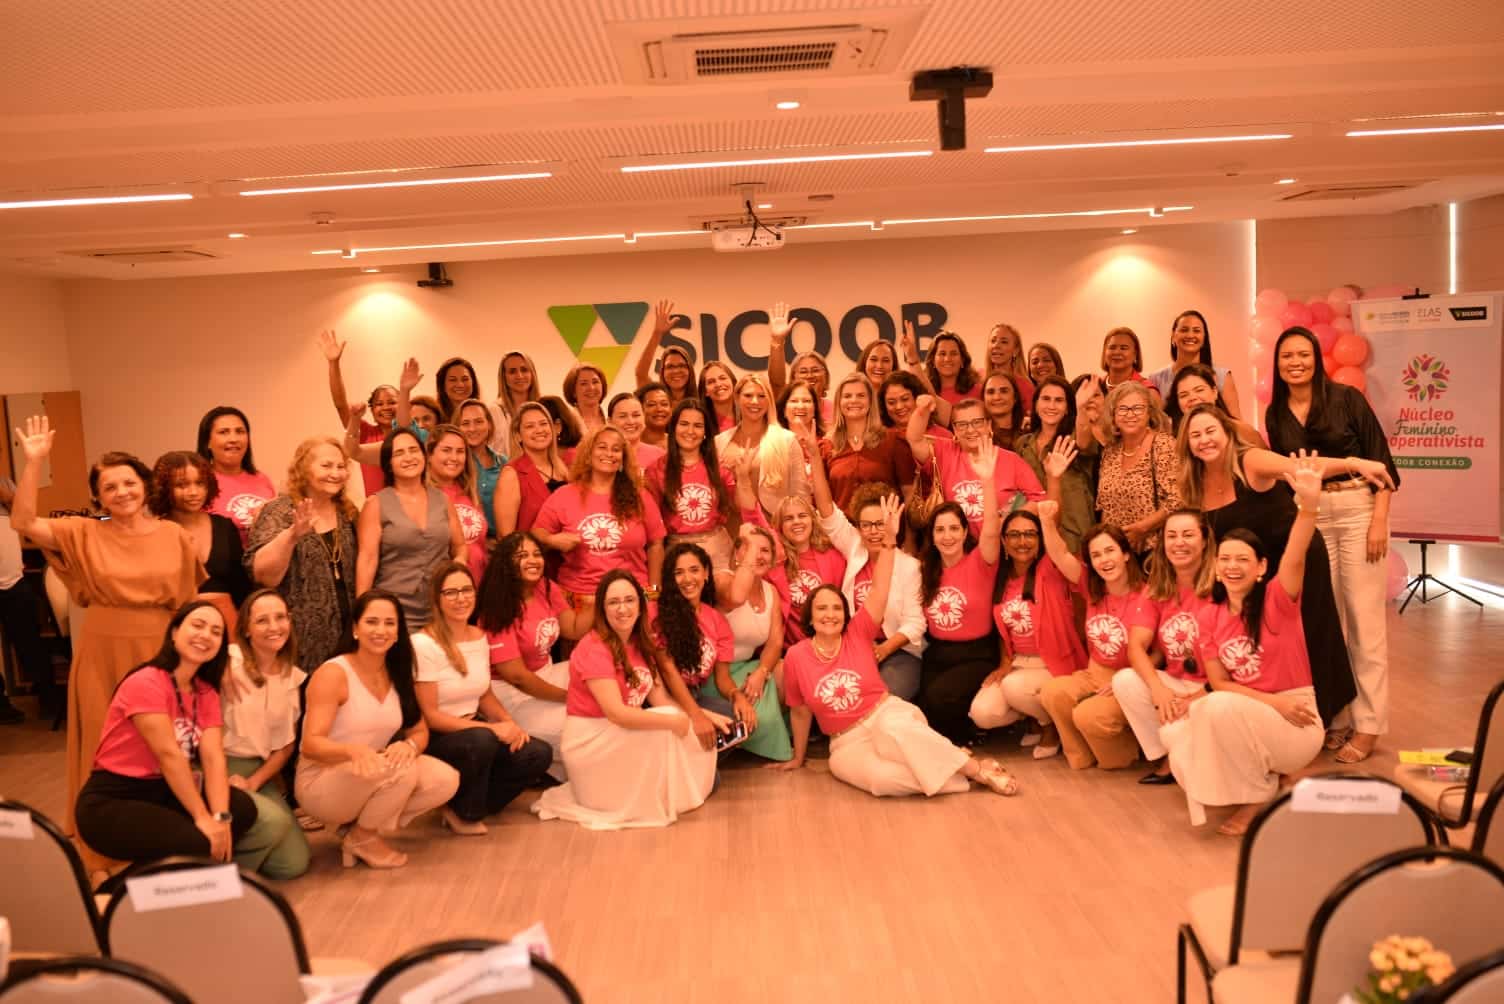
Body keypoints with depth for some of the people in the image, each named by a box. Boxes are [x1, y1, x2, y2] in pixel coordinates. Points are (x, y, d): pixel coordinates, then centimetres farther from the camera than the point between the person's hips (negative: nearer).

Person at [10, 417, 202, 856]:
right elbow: (23, 523, -12)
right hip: (103, 654, 0)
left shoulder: (174, 535, 1)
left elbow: (193, 596, 6)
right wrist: (34, 462, -18)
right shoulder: (85, 534, 0)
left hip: (159, 653, 0)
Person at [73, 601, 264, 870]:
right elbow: (168, 755, -23)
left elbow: (213, 757, -7)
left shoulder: (206, 692, 6)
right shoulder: (145, 684, -17)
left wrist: (220, 816, -22)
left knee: (243, 807, -12)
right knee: (198, 843, -28)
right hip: (111, 802, -8)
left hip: (164, 793, 8)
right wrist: (202, 817, -26)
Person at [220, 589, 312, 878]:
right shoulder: (228, 664, -10)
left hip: (261, 772, 5)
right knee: (273, 821, -30)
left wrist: (254, 782, -4)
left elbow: (287, 744, 8)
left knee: (294, 864, -5)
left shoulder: (295, 677, 5)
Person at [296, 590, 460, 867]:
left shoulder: (398, 675, 4)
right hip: (321, 783, -7)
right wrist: (353, 750, -43)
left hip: (376, 779, 7)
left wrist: (409, 746, -21)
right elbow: (311, 745, -21)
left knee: (446, 780, -16)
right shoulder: (333, 674, -16)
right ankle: (361, 838, -5)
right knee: (401, 770, -33)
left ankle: (363, 824, 3)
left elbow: (420, 732, 5)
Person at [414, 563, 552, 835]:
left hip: (473, 729, 7)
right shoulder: (423, 644, -17)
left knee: (539, 754, -14)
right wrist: (491, 728, -23)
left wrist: (509, 722, -6)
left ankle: (467, 804, 3)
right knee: (481, 741, -37)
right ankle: (464, 813, -9)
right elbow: (429, 715, -19)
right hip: (434, 739, -7)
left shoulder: (479, 637, 5)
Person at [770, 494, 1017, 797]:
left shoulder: (857, 634, -2)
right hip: (848, 743, 0)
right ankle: (953, 768, -18)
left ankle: (976, 768, -25)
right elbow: (800, 712, 10)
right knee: (883, 777, -35)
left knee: (895, 730, -39)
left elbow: (880, 591, -15)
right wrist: (798, 758, 17)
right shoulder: (796, 656, -2)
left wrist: (889, 541, -26)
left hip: (886, 714, 0)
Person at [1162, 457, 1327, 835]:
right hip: (1243, 716, 6)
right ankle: (1260, 775, 7)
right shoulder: (1209, 617, 2)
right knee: (1176, 733, -15)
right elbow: (1219, 683, 0)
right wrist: (1272, 702, -17)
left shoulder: (1277, 599, -10)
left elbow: (1295, 558, -31)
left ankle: (1259, 791, -6)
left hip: (1295, 725, -6)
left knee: (1220, 707, -31)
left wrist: (1308, 505, -50)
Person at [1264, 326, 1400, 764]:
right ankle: (1337, 716, 16)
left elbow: (1380, 459, -6)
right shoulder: (1276, 413, 7)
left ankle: (1368, 723, 5)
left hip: (1358, 510, -3)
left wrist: (1379, 520, -12)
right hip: (1308, 517, 3)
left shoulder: (1346, 398, -5)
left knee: (1364, 619, -2)